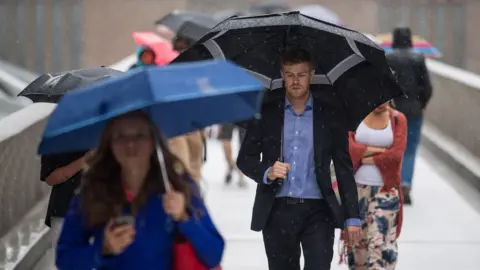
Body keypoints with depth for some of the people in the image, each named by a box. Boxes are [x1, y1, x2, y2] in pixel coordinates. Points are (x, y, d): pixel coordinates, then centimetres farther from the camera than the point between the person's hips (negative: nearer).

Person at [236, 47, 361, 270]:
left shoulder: (331, 116, 5)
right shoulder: (266, 113, 6)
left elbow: (344, 168, 6)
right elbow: (244, 158, 7)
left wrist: (352, 217, 2)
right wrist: (266, 172, -15)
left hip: (317, 211, -1)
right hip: (277, 210, 1)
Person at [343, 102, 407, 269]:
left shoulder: (398, 119, 0)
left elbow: (396, 155, -11)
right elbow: (349, 147, -13)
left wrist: (364, 158, -8)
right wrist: (381, 150, -14)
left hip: (385, 190, -2)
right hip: (357, 188, 2)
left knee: (380, 243, -10)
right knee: (357, 241, 9)